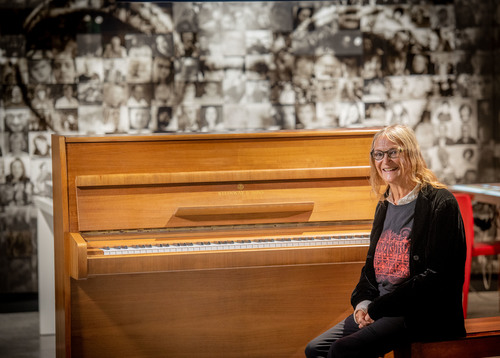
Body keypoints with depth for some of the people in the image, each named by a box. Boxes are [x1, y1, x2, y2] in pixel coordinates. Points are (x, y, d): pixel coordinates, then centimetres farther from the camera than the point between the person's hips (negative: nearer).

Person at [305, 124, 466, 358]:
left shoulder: (439, 203, -8)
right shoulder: (385, 205, 18)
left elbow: (435, 277, -16)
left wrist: (378, 308, -16)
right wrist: (363, 302, 0)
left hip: (422, 313, -8)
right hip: (382, 311, 8)